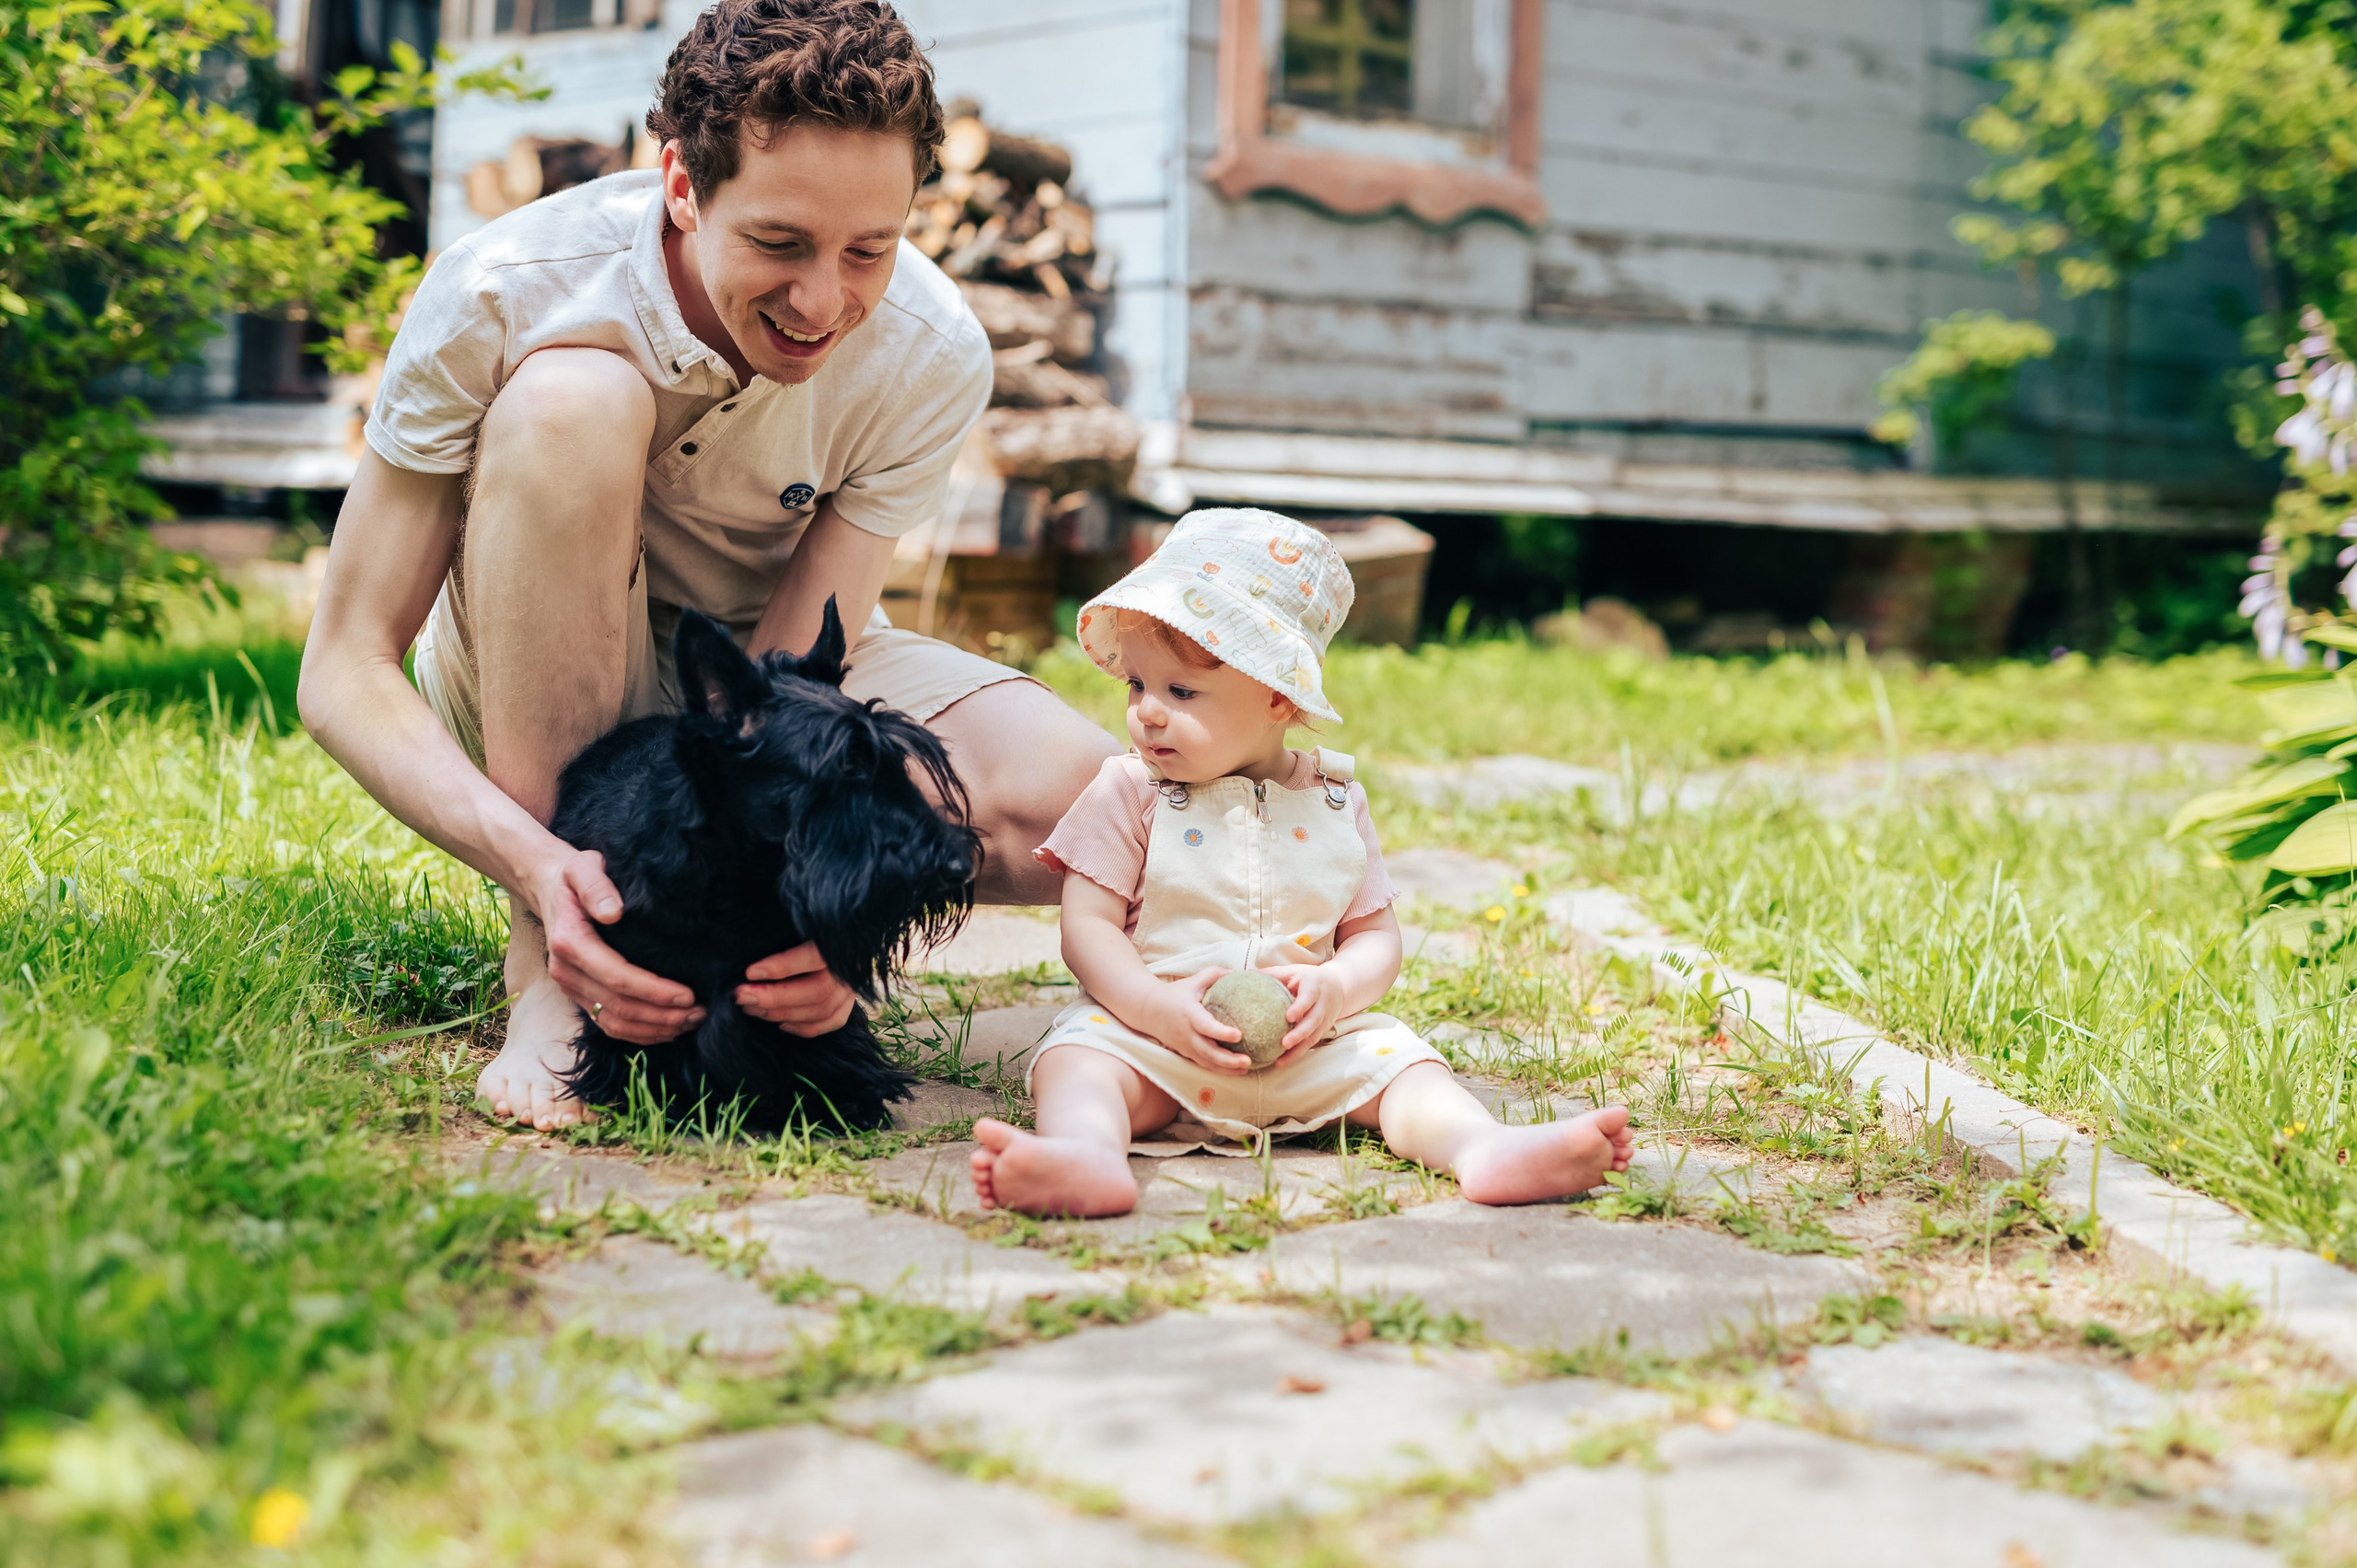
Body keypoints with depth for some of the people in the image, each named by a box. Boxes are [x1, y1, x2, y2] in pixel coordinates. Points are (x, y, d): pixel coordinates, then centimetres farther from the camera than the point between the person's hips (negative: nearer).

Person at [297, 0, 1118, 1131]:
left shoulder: (933, 358, -21)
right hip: (523, 691, -2)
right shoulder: (503, 299, -27)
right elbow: (345, 672, -25)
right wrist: (534, 862, -42)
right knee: (575, 399, -34)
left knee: (1074, 804, -26)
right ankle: (549, 973, -29)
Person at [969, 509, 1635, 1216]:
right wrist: (1158, 1006, -21)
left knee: (1394, 1057, -19)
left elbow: (1376, 938, 9)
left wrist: (1337, 988, -15)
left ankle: (1484, 1148, -43)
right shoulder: (1129, 793, 3)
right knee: (1079, 1053, -30)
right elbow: (1087, 925, -3)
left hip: (1305, 1045, 2)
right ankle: (1088, 1156, -60)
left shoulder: (1333, 805, 8)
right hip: (1151, 1031, -2)